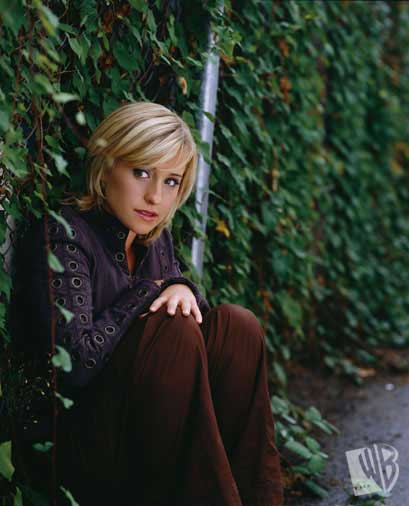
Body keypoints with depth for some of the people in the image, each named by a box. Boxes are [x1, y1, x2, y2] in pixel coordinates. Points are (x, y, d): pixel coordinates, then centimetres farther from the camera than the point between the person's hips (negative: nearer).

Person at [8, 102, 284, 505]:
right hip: (65, 447, -7)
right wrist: (148, 292, -13)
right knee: (171, 331, -27)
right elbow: (72, 365, -25)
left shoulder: (155, 237, 8)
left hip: (144, 435, 8)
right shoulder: (61, 234, -16)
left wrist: (183, 289, -8)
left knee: (235, 324, -10)